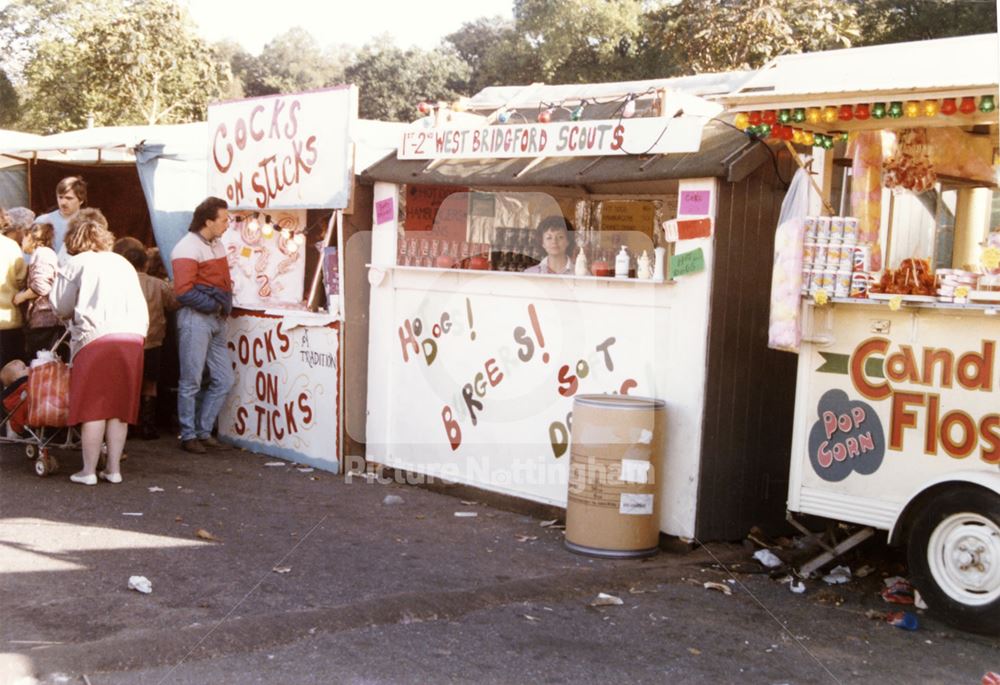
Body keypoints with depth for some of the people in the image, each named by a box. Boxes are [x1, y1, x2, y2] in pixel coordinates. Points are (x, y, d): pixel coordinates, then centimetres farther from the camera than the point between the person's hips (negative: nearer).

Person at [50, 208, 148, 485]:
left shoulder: (75, 264, 3)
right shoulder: (122, 263, 17)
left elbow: (62, 308, 6)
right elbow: (140, 306, 15)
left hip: (96, 338, -4)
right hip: (132, 338, 5)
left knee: (93, 406, 1)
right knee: (119, 406, 8)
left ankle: (89, 471, 4)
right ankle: (114, 468, 10)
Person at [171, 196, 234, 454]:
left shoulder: (217, 244, 14)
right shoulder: (187, 248, -12)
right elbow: (184, 292, -19)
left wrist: (225, 304, 8)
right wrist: (214, 304, -12)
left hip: (216, 319, 8)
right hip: (195, 319, -8)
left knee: (223, 379, 9)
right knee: (191, 382, 1)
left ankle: (204, 431, 19)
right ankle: (188, 435, 12)